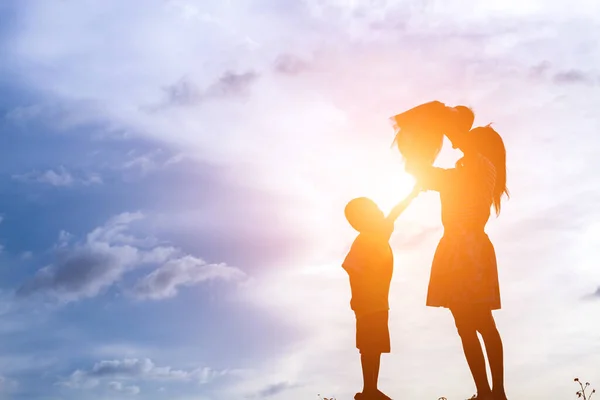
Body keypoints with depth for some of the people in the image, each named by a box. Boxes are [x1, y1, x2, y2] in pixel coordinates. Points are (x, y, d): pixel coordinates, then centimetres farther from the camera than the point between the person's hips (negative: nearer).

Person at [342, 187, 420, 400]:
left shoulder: (378, 235, 9)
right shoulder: (362, 242, -18)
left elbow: (394, 213, 22)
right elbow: (351, 269, -26)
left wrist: (413, 194, 27)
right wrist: (359, 300, -24)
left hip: (378, 303, 9)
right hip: (368, 304, -9)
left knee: (375, 347, 11)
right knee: (370, 348, -6)